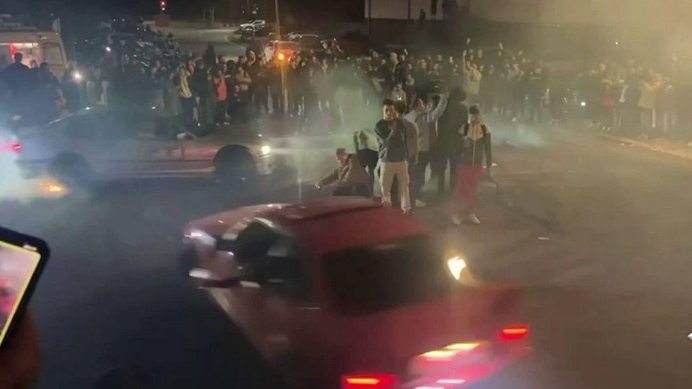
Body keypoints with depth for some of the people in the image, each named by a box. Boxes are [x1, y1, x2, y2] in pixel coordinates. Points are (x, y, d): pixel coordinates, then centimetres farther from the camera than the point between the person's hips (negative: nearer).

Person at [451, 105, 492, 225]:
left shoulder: (485, 129, -3)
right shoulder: (463, 128, -12)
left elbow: (488, 147, 5)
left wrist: (489, 163, 10)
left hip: (477, 165, 3)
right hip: (463, 163, -3)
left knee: (473, 190, 13)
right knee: (460, 189, 1)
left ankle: (472, 213, 27)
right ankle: (455, 213, 15)